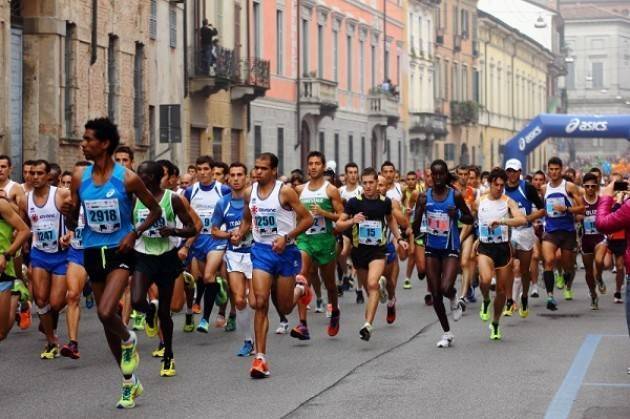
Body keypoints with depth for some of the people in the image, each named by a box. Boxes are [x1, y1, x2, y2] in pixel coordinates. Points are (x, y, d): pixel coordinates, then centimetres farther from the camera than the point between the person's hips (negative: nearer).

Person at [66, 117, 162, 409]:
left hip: (119, 252, -5)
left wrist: (134, 233, -13)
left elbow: (155, 210, 1)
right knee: (106, 319, 11)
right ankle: (130, 383, 25)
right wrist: (68, 212, -14)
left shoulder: (127, 178, -10)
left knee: (106, 313, -24)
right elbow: (73, 224, 8)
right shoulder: (80, 179, 2)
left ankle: (128, 340, 12)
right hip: (93, 252, 5)